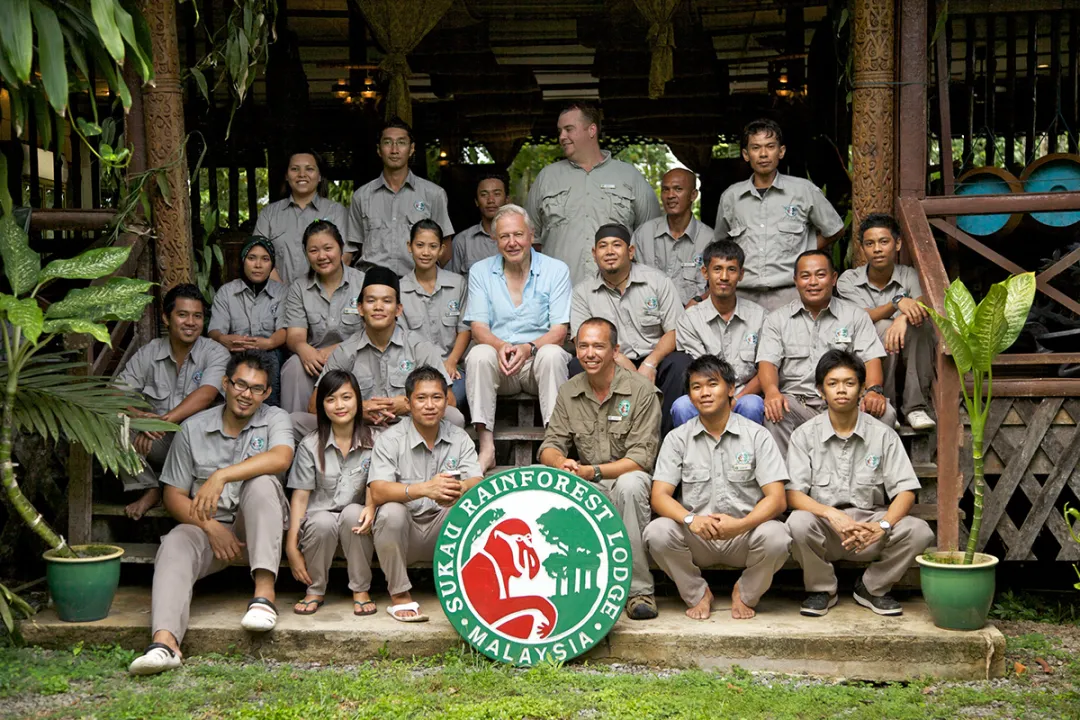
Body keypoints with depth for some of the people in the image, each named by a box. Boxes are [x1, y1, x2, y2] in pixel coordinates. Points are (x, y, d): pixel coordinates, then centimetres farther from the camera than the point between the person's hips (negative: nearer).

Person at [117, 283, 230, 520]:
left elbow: (206, 395, -22)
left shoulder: (216, 354, -5)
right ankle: (150, 491, -7)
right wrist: (139, 416, -29)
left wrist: (163, 420, -34)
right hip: (157, 443, 3)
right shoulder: (148, 354, 3)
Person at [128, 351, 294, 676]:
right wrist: (211, 527, -13)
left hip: (257, 527, -1)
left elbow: (281, 458, -22)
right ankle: (165, 640, -49)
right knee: (175, 543, -30)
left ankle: (264, 593, -38)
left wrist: (222, 475, -31)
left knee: (261, 482, -30)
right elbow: (174, 495, 4)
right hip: (207, 526, 1)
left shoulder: (275, 419, 2)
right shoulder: (193, 429, 6)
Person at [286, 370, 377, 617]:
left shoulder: (372, 442, 1)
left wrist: (371, 508, -26)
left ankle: (360, 590, -16)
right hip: (319, 518, 0)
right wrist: (291, 546, -9)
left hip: (354, 523, 0)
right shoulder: (310, 446, 1)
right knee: (323, 522, -34)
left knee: (353, 512, -34)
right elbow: (300, 496, -2)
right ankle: (315, 591, -8)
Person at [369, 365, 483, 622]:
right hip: (402, 533, -2)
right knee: (392, 512, -34)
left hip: (443, 532, 2)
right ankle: (399, 594, -14)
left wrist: (460, 488, -37)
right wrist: (425, 489, -40)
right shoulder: (390, 440, -8)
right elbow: (378, 492, -23)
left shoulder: (460, 439, 3)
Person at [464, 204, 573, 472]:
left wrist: (529, 347, -25)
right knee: (479, 354, -30)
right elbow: (478, 327, 1)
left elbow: (559, 332, -4)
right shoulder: (480, 271, 9)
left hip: (538, 362, -1)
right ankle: (486, 447, -31)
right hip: (499, 368, 1)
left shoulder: (556, 270, 3)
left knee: (551, 353, -34)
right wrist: (501, 346, -22)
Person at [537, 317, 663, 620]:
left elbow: (641, 458, -15)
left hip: (628, 479, -3)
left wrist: (593, 471, -26)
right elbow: (550, 446, 5)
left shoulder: (641, 391, -8)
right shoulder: (568, 393, 7)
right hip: (588, 488, 4)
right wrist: (562, 462, -21)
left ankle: (639, 590, -32)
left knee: (630, 484, -39)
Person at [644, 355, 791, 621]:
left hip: (744, 533, -1)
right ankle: (697, 594, 0)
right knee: (657, 532, -29)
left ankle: (745, 594, 1)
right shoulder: (677, 439, 5)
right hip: (696, 538, 1)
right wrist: (691, 520, -26)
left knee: (775, 536, -32)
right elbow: (659, 496, -4)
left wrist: (741, 524, -27)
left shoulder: (757, 435, 1)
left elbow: (776, 499, -7)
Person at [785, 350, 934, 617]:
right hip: (823, 527, -1)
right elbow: (793, 494, -8)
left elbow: (906, 491, -4)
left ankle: (873, 588, 3)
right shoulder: (804, 435, -1)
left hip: (869, 521, 1)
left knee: (919, 531, -25)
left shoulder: (883, 435, 1)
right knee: (799, 523, -35)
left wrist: (882, 526, -24)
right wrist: (831, 514, -27)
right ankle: (821, 589, -3)